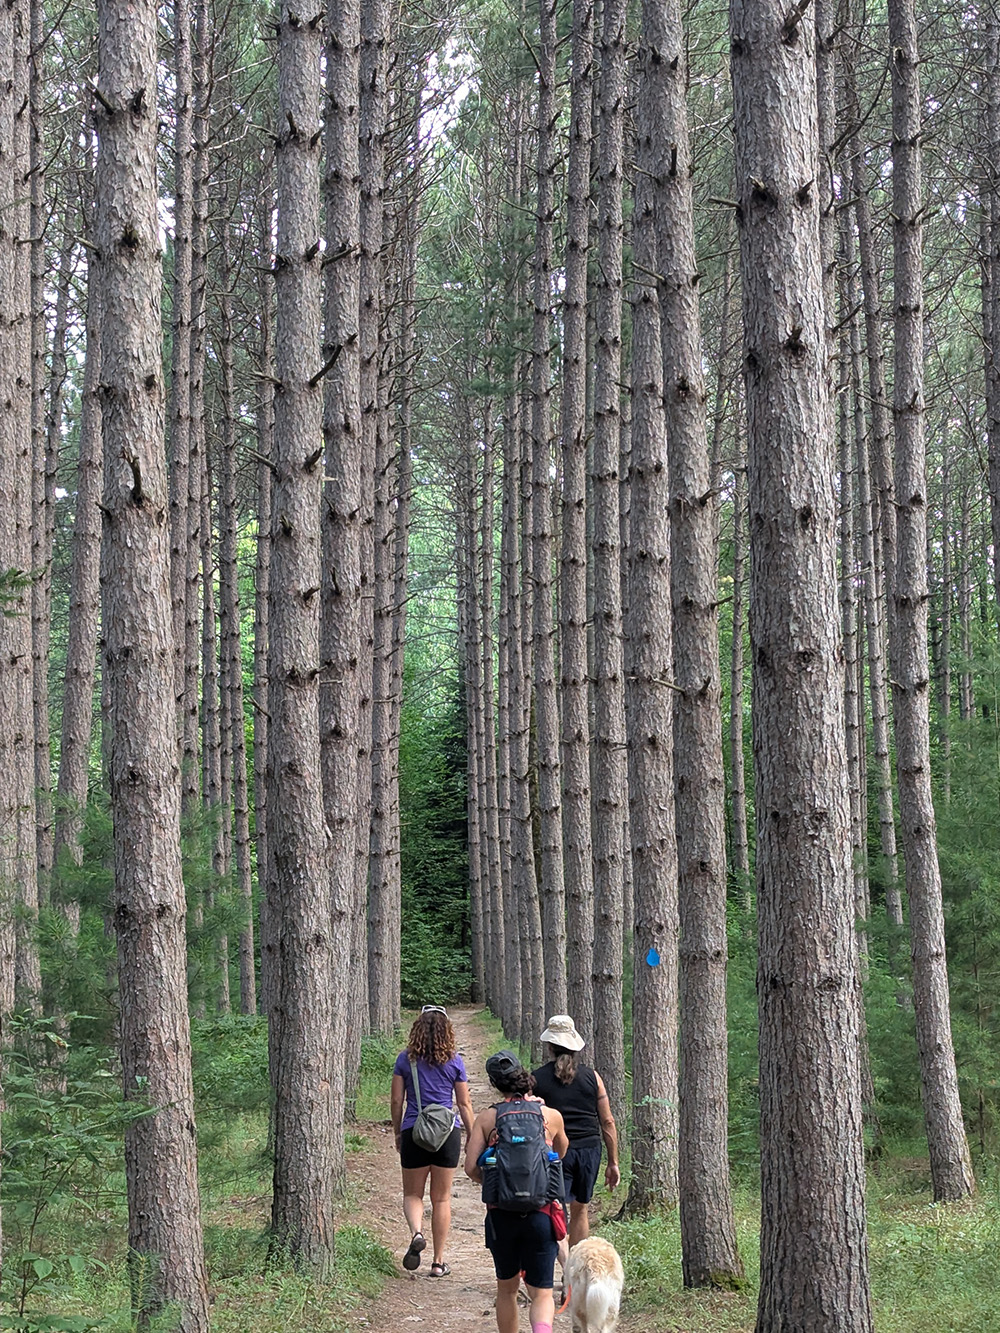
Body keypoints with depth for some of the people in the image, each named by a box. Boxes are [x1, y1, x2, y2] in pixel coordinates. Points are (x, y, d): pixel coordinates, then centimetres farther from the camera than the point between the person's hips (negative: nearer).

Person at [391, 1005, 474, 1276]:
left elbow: (396, 1101, 1)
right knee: (442, 1198, 9)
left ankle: (416, 1233, -16)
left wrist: (397, 1133, 14)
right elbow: (464, 1104, 3)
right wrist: (473, 1138, 12)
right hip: (447, 1132, 0)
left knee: (412, 1194, 14)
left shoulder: (405, 1059, -1)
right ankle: (438, 1261, 11)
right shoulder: (454, 1061, -1)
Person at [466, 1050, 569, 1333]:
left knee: (506, 1289, 21)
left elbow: (471, 1168, -6)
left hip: (500, 1214, 1)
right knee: (541, 1293, 2)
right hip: (540, 1213, -1)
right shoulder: (551, 1116, 2)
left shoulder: (486, 1118, 0)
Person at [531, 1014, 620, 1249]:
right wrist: (613, 1162, 10)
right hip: (589, 1150, 3)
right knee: (580, 1209, 20)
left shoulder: (537, 1079, -4)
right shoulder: (592, 1077, 2)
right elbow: (607, 1122, 3)